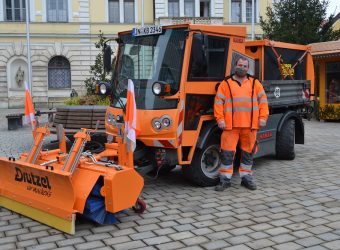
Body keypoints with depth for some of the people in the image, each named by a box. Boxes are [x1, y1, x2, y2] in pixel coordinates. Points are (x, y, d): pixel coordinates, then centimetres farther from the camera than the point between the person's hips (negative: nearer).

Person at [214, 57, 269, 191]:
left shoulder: (255, 83, 14)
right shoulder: (226, 83, 7)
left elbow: (263, 100, 11)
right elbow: (218, 102, 2)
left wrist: (263, 117, 0)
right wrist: (220, 119, -8)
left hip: (250, 125, 2)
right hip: (231, 125, -2)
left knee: (248, 152, 10)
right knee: (227, 152, -3)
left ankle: (246, 177, 23)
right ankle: (225, 179, 7)